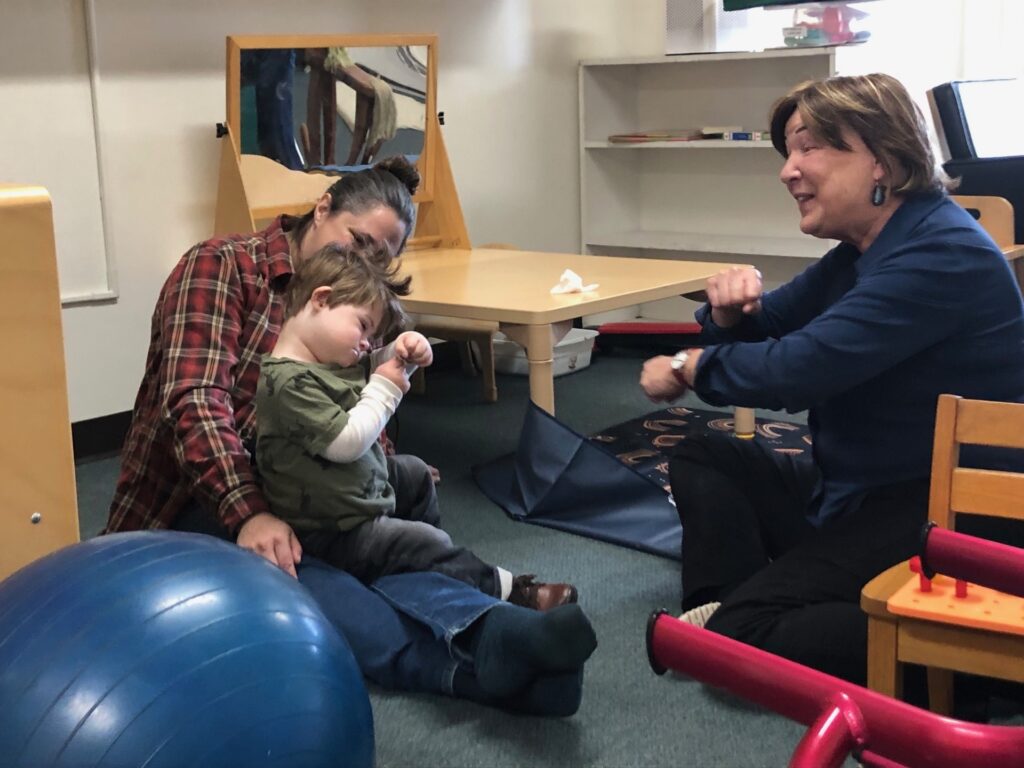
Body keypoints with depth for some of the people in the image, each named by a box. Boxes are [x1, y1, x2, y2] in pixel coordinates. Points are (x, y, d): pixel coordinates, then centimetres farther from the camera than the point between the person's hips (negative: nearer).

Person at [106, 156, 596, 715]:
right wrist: (248, 514, -31)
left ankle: (497, 638, -55)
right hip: (193, 506, -5)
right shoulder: (221, 266, -6)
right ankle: (489, 646, -56)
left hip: (291, 498, 5)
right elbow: (194, 399, -19)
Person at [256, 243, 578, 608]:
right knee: (427, 545, -10)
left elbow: (374, 368, 16)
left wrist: (403, 354, -7)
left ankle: (435, 560, 47)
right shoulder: (290, 383, -30)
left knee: (415, 474, 30)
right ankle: (507, 589, 6)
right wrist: (385, 390, -20)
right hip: (333, 530, -11)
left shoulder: (327, 357, 0)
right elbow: (347, 443, -33)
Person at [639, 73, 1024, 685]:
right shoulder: (863, 250, 10)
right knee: (704, 461, 11)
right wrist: (732, 309, -7)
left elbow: (798, 368, -26)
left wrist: (687, 369, -8)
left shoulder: (943, 255, -21)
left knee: (744, 640, -18)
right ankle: (721, 608, -8)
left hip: (942, 519, -10)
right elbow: (767, 331, 19)